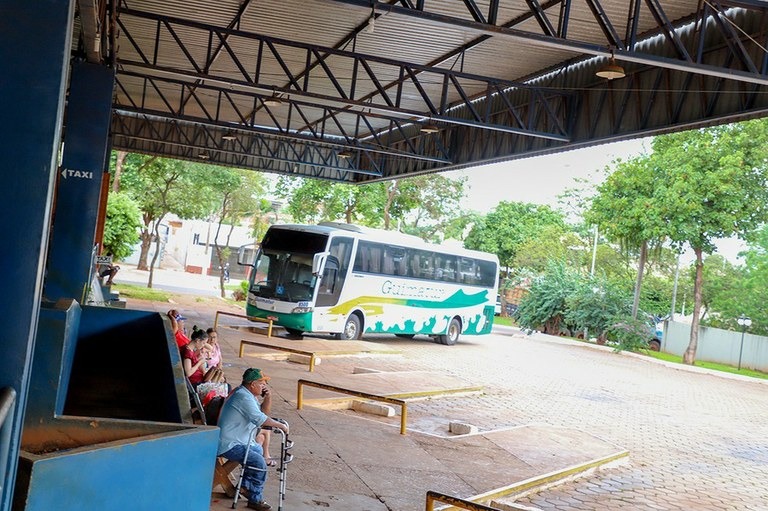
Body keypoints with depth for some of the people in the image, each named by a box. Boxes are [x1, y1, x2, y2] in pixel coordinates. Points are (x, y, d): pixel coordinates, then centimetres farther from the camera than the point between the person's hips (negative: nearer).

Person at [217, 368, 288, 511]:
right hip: (228, 445, -11)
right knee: (259, 462, -19)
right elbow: (260, 419, -27)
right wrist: (281, 425, -17)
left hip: (237, 440, 11)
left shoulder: (246, 393, 11)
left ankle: (245, 486, 33)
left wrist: (267, 396, 5)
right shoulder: (243, 397, -22)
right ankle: (255, 499, -7)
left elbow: (262, 412, 21)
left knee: (258, 450, 29)